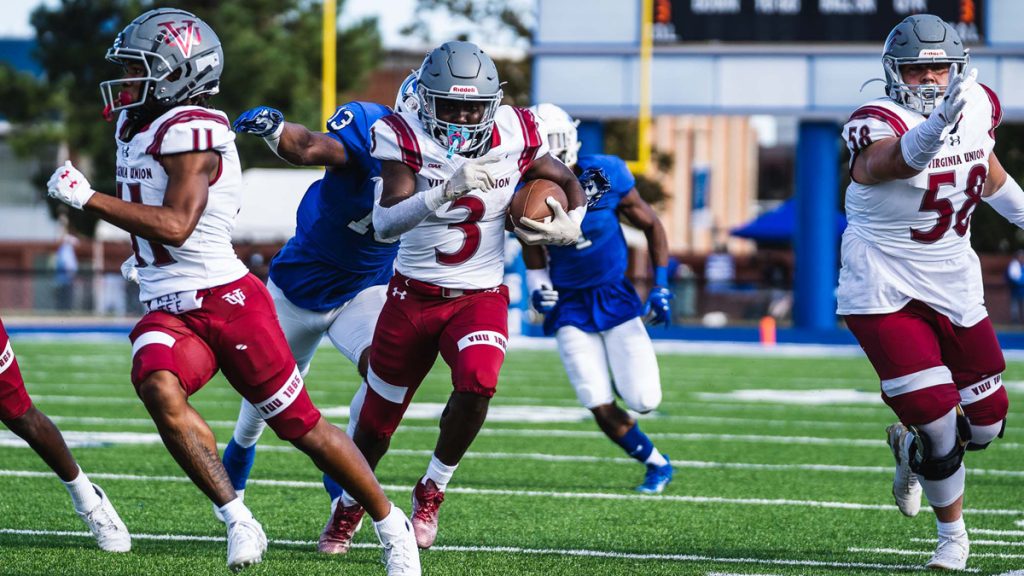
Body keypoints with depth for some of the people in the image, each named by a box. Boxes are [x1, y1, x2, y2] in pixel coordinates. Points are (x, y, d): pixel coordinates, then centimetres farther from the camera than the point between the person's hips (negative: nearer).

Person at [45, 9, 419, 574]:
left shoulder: (190, 131, -14)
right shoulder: (135, 127, 13)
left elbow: (176, 226, -23)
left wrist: (86, 198, -21)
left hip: (226, 300, -7)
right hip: (168, 314, 7)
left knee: (301, 425, 0)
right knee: (158, 388, -27)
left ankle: (392, 527, 18)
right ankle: (238, 522, -25)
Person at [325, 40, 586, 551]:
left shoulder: (514, 136, -7)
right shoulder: (406, 139, -15)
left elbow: (567, 183, 12)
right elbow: (385, 224, -28)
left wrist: (570, 225, -10)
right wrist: (446, 191, -43)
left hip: (480, 298, 1)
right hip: (413, 296, -1)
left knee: (477, 384, -28)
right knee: (375, 418, 10)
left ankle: (432, 490, -3)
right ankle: (349, 507, 40)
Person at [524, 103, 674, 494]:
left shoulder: (605, 175, -16)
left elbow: (651, 226, -2)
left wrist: (661, 287, -7)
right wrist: (538, 288, -14)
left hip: (614, 296, -1)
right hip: (569, 306, 1)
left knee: (643, 401, -10)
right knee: (601, 409, -9)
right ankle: (656, 464, 16)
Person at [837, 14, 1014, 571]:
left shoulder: (979, 104, -1)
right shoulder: (877, 125, -21)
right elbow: (898, 160, -46)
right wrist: (934, 127, -66)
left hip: (952, 282, 6)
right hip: (884, 287, -6)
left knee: (985, 421, 7)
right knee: (936, 417, -13)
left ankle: (909, 445, 40)